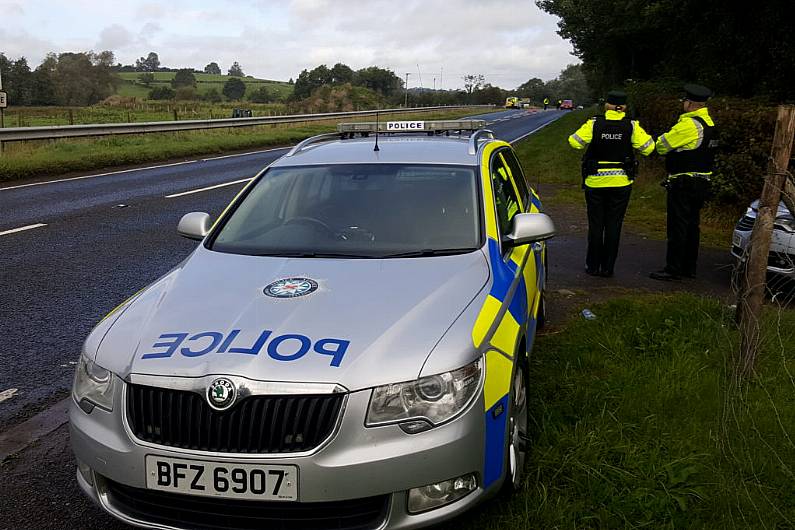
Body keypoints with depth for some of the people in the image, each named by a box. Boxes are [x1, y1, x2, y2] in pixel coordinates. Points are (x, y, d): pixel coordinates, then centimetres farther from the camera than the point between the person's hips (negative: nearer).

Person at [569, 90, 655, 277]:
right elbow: (648, 148, -7)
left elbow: (574, 142, -11)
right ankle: (607, 267, 11)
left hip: (595, 182, 0)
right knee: (614, 225, 7)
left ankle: (593, 266, 14)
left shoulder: (594, 124, -8)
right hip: (621, 183, 0)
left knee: (595, 224, 9)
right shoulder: (632, 127, -5)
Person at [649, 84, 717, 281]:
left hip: (683, 184, -9)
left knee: (678, 227, -4)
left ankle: (673, 269, 0)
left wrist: (661, 139, 7)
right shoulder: (709, 123, 12)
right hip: (702, 182, 9)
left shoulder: (689, 124, -18)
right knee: (692, 225, 15)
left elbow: (662, 145, -12)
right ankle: (689, 268, 22)